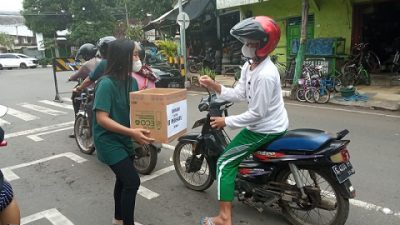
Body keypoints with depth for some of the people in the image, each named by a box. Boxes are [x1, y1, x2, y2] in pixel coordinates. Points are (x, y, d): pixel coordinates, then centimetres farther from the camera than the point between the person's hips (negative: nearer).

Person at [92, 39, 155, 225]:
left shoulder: (132, 81, -1)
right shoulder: (106, 84, -24)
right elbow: (102, 119, -27)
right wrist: (132, 132, -36)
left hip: (123, 138, 8)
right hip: (108, 141, -8)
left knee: (124, 179, 21)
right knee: (132, 181, -11)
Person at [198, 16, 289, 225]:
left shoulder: (265, 76, -29)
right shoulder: (249, 65, 2)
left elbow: (257, 113, -26)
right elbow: (238, 93, 4)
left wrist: (226, 121, -19)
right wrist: (213, 85, -9)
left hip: (266, 129, -10)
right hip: (266, 124, 10)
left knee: (225, 163, -9)